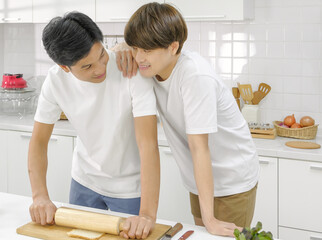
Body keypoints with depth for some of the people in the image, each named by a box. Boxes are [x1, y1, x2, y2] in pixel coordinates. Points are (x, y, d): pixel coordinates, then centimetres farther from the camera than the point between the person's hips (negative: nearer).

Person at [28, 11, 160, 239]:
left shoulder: (132, 69, -29)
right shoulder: (56, 80, -17)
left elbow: (148, 144, -33)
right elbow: (39, 141, -9)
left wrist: (148, 214, -40)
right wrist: (40, 196, -23)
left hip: (130, 186, -3)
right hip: (84, 180, 4)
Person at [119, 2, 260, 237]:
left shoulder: (195, 75, -32)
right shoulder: (153, 64, -11)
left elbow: (199, 146, -33)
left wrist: (209, 218, -29)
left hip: (232, 182, -7)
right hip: (200, 180, 7)